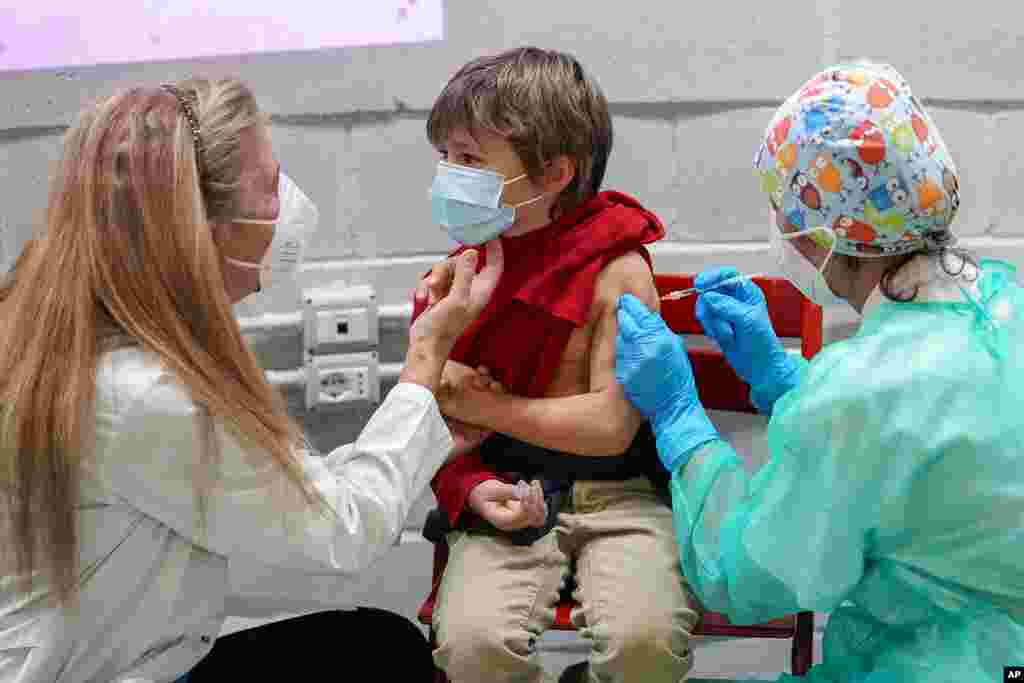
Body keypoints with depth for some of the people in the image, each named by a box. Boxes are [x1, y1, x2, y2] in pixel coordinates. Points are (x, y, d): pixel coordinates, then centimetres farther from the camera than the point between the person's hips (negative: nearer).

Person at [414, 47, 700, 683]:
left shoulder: (616, 270, -8)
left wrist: (481, 403, -11)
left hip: (618, 493, -2)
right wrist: (472, 488, -13)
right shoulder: (460, 273, 4)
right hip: (508, 492, 3)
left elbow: (611, 426, -13)